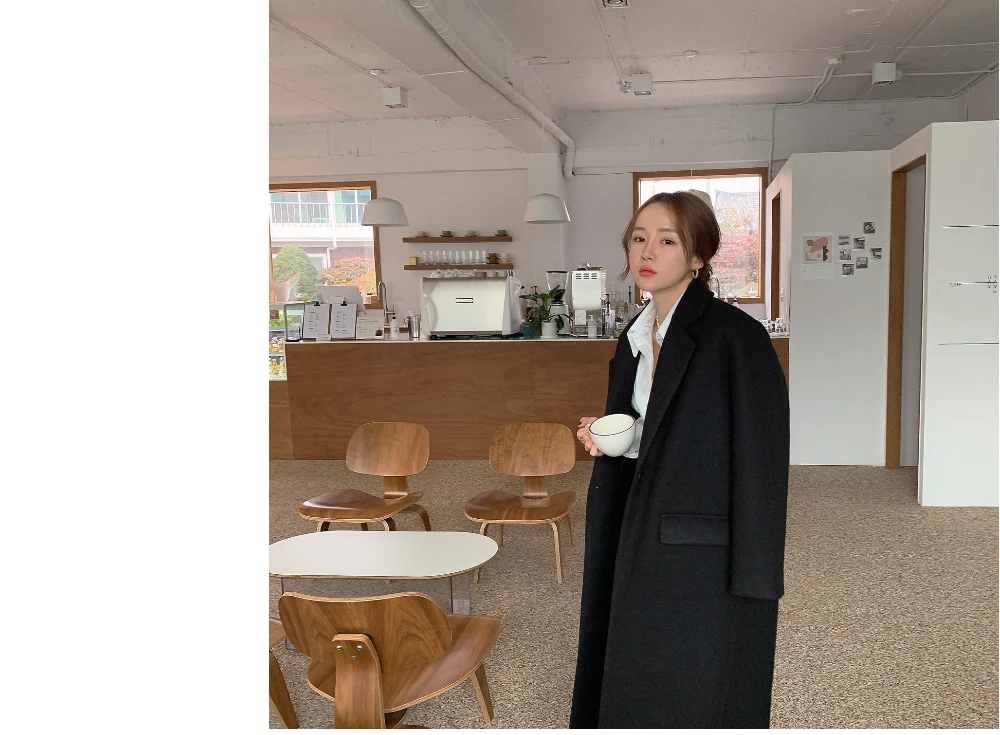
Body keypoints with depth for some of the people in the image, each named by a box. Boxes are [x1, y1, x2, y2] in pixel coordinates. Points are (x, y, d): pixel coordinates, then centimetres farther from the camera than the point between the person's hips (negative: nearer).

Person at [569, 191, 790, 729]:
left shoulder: (737, 337, -14)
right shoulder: (633, 339, 9)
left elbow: (762, 461, -15)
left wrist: (753, 581, -17)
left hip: (710, 555, -7)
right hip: (645, 543, 7)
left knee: (697, 698, 5)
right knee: (635, 690, 16)